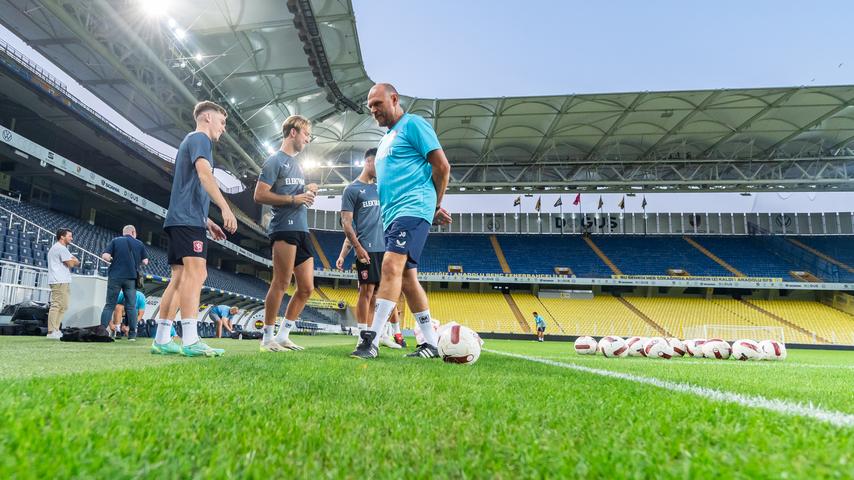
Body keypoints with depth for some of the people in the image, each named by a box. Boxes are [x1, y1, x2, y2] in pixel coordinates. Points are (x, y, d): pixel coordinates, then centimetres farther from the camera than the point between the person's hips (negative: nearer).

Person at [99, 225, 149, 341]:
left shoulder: (115, 241, 5)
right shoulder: (139, 244, 7)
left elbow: (105, 256, -5)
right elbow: (145, 262, 6)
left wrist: (114, 260, 14)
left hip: (115, 276, 0)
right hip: (131, 278, 0)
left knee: (109, 305, 6)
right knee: (131, 306, 5)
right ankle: (132, 334, 2)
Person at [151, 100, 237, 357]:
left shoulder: (189, 141, 30)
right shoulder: (200, 138, 0)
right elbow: (204, 174, -18)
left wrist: (207, 221, 27)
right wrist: (225, 208, -24)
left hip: (179, 219, 10)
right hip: (188, 219, -10)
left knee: (180, 277, 6)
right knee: (195, 272, -18)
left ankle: (161, 340, 6)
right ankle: (190, 341, -24)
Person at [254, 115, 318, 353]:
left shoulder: (297, 164, 23)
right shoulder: (275, 161, -2)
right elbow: (259, 195, -10)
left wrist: (307, 192, 9)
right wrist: (294, 199, -14)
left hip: (302, 230, 9)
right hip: (284, 228, -8)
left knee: (306, 288, 6)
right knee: (281, 283, -8)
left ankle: (283, 335, 15)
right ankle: (267, 338, 2)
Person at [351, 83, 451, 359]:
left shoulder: (413, 124, -1)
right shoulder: (387, 138, 25)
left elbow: (442, 166, -7)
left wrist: (435, 207, 2)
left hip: (412, 210, -9)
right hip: (392, 214, 9)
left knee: (391, 266, -22)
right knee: (407, 278, 6)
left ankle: (372, 340, -23)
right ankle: (431, 344, 12)